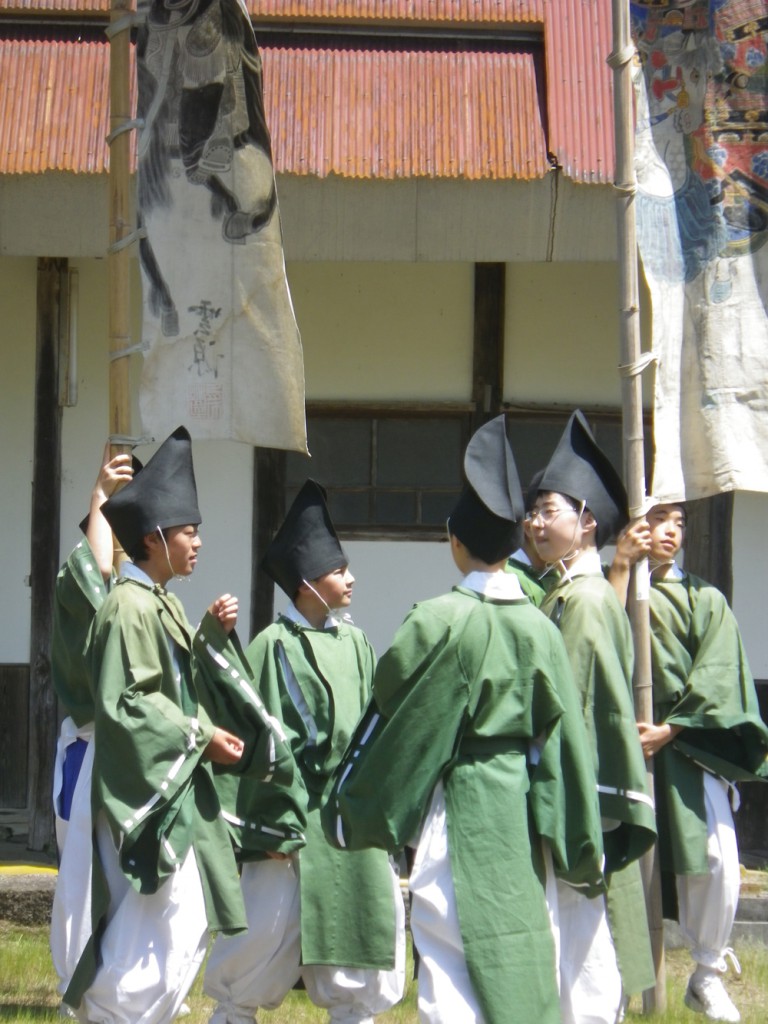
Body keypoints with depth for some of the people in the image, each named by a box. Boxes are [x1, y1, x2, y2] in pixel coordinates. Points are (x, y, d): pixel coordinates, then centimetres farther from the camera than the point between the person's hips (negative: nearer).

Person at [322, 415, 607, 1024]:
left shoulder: (439, 621, -12)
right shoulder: (539, 628, 1)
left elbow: (390, 717, -6)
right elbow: (565, 737, 4)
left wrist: (350, 810, 5)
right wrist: (583, 848, 11)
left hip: (458, 809, -5)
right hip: (520, 814, 5)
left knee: (453, 960, -4)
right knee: (522, 962, 12)